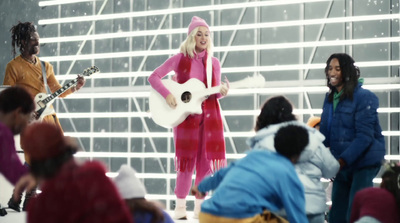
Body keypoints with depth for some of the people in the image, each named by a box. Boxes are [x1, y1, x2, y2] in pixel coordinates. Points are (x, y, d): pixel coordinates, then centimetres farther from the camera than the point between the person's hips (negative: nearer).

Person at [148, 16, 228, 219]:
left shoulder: (213, 63, 7)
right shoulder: (179, 59, -3)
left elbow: (214, 93, 10)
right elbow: (153, 77, -4)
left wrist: (221, 92, -13)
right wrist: (167, 94, -18)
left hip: (209, 115, 3)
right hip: (185, 114, -3)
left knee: (206, 159, 2)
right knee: (187, 160, -3)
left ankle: (200, 206, 10)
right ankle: (180, 206, 6)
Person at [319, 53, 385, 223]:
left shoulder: (363, 97, -12)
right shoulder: (330, 98, 10)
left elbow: (364, 136, -18)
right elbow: (325, 133, 10)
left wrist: (343, 160, -25)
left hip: (363, 163, -7)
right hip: (342, 165, 7)